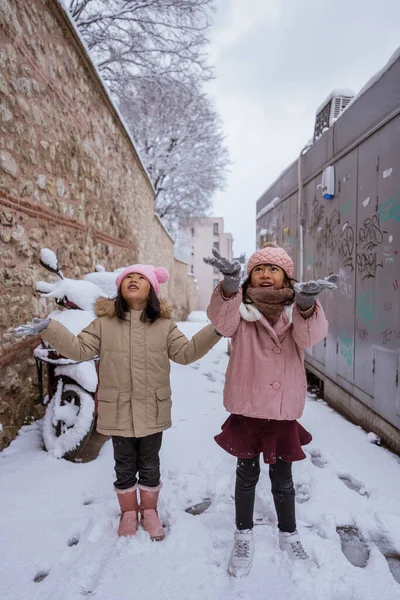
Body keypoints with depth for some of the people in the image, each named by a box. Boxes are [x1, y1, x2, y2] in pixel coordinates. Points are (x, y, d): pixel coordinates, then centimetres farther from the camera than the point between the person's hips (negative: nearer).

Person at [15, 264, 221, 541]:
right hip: (119, 410, 0)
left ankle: (149, 510, 42)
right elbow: (79, 349, -4)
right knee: (125, 466, 17)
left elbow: (186, 352, -4)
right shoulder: (105, 322, -3)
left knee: (149, 465, 17)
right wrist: (48, 328, -14)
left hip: (152, 410, 0)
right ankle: (129, 511, 42)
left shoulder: (163, 324, -3)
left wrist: (214, 331, -13)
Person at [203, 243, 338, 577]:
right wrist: (230, 284, -45)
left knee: (283, 479, 18)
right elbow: (223, 323, -27)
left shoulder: (298, 309, -2)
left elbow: (311, 337, -22)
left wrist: (306, 303, -43)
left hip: (284, 411, 1)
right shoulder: (241, 308, -4)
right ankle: (244, 537, 38)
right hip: (247, 409, -1)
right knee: (247, 475, 16)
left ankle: (289, 534, 43)